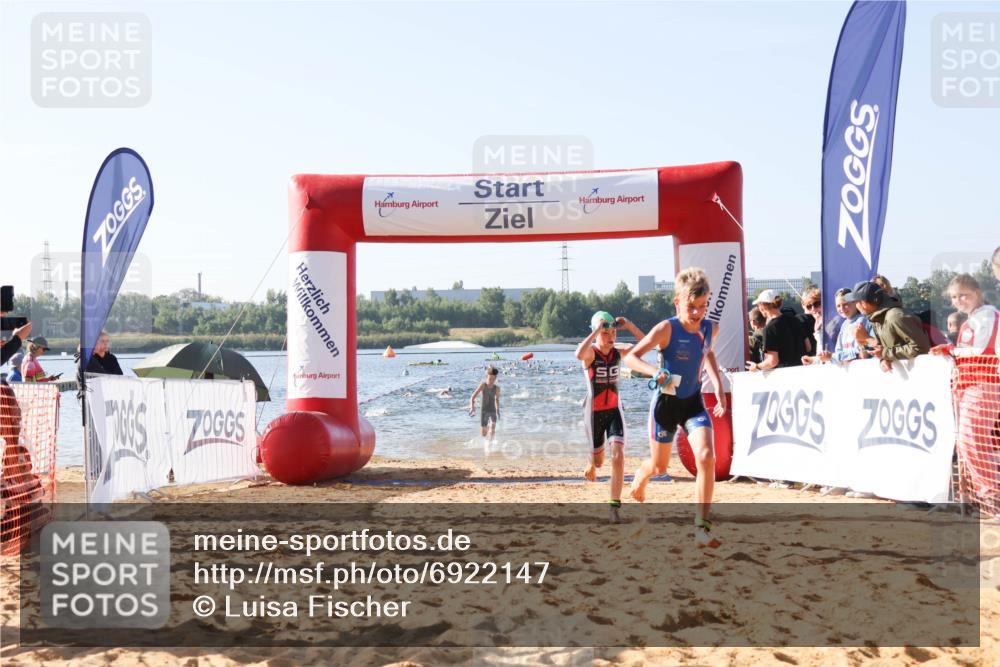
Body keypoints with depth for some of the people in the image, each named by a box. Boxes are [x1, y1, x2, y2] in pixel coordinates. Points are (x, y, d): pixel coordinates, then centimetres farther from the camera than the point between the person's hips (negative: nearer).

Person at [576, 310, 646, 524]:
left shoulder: (618, 353, -2)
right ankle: (592, 464, 53)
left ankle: (615, 506, -10)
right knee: (599, 461, 14)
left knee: (618, 456, -17)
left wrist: (628, 325, -14)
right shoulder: (590, 353, -15)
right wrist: (596, 331, -34)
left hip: (615, 410, 2)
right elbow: (579, 354, -40)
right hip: (594, 412, -2)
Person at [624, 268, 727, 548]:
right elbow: (630, 357, -23)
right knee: (659, 466, 14)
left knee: (706, 457, -19)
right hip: (666, 403, -3)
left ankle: (702, 528, -12)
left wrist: (718, 386, 10)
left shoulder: (711, 328, -5)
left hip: (694, 402, 3)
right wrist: (655, 372, -41)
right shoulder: (666, 329, -21)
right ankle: (639, 480, 54)